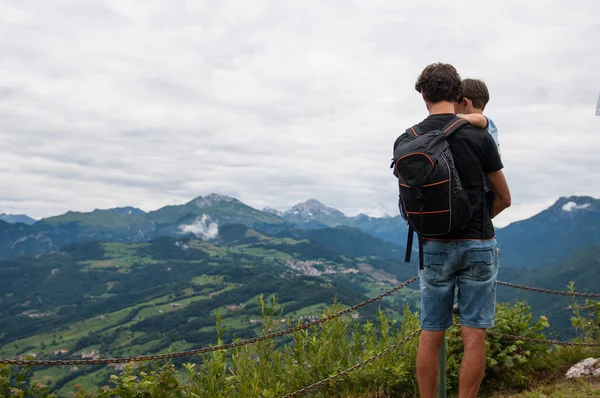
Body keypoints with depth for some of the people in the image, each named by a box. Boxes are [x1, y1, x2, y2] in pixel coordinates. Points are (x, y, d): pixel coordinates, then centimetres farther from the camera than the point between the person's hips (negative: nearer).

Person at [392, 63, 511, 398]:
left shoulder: (405, 142, -2)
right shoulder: (479, 136, -8)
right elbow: (504, 198, 2)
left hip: (433, 247, 2)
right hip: (478, 246, -2)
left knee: (431, 336, 10)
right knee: (474, 336, 4)